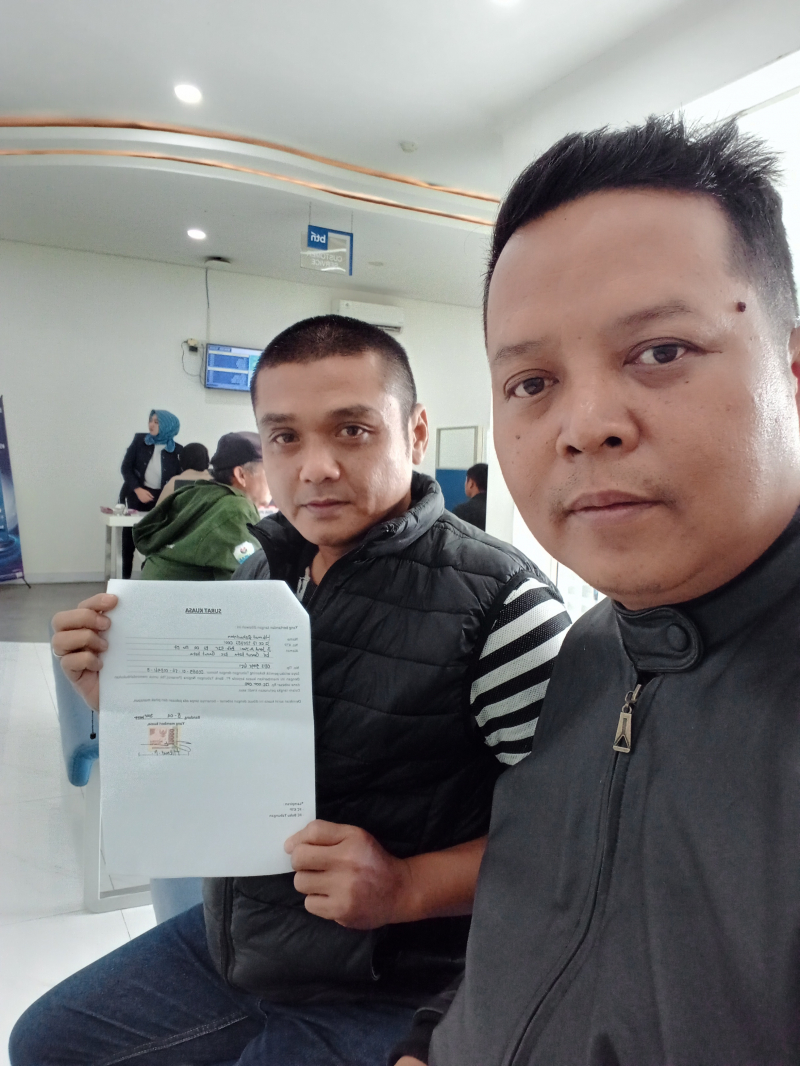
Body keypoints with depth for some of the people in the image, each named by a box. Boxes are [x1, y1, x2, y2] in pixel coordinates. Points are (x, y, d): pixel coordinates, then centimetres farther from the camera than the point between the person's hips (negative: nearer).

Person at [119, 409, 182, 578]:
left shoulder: (176, 449, -2)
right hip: (135, 495, 1)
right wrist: (137, 489, -14)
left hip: (161, 499, -1)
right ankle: (125, 576, 13)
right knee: (129, 537, 4)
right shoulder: (139, 439, 0)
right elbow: (126, 467, -1)